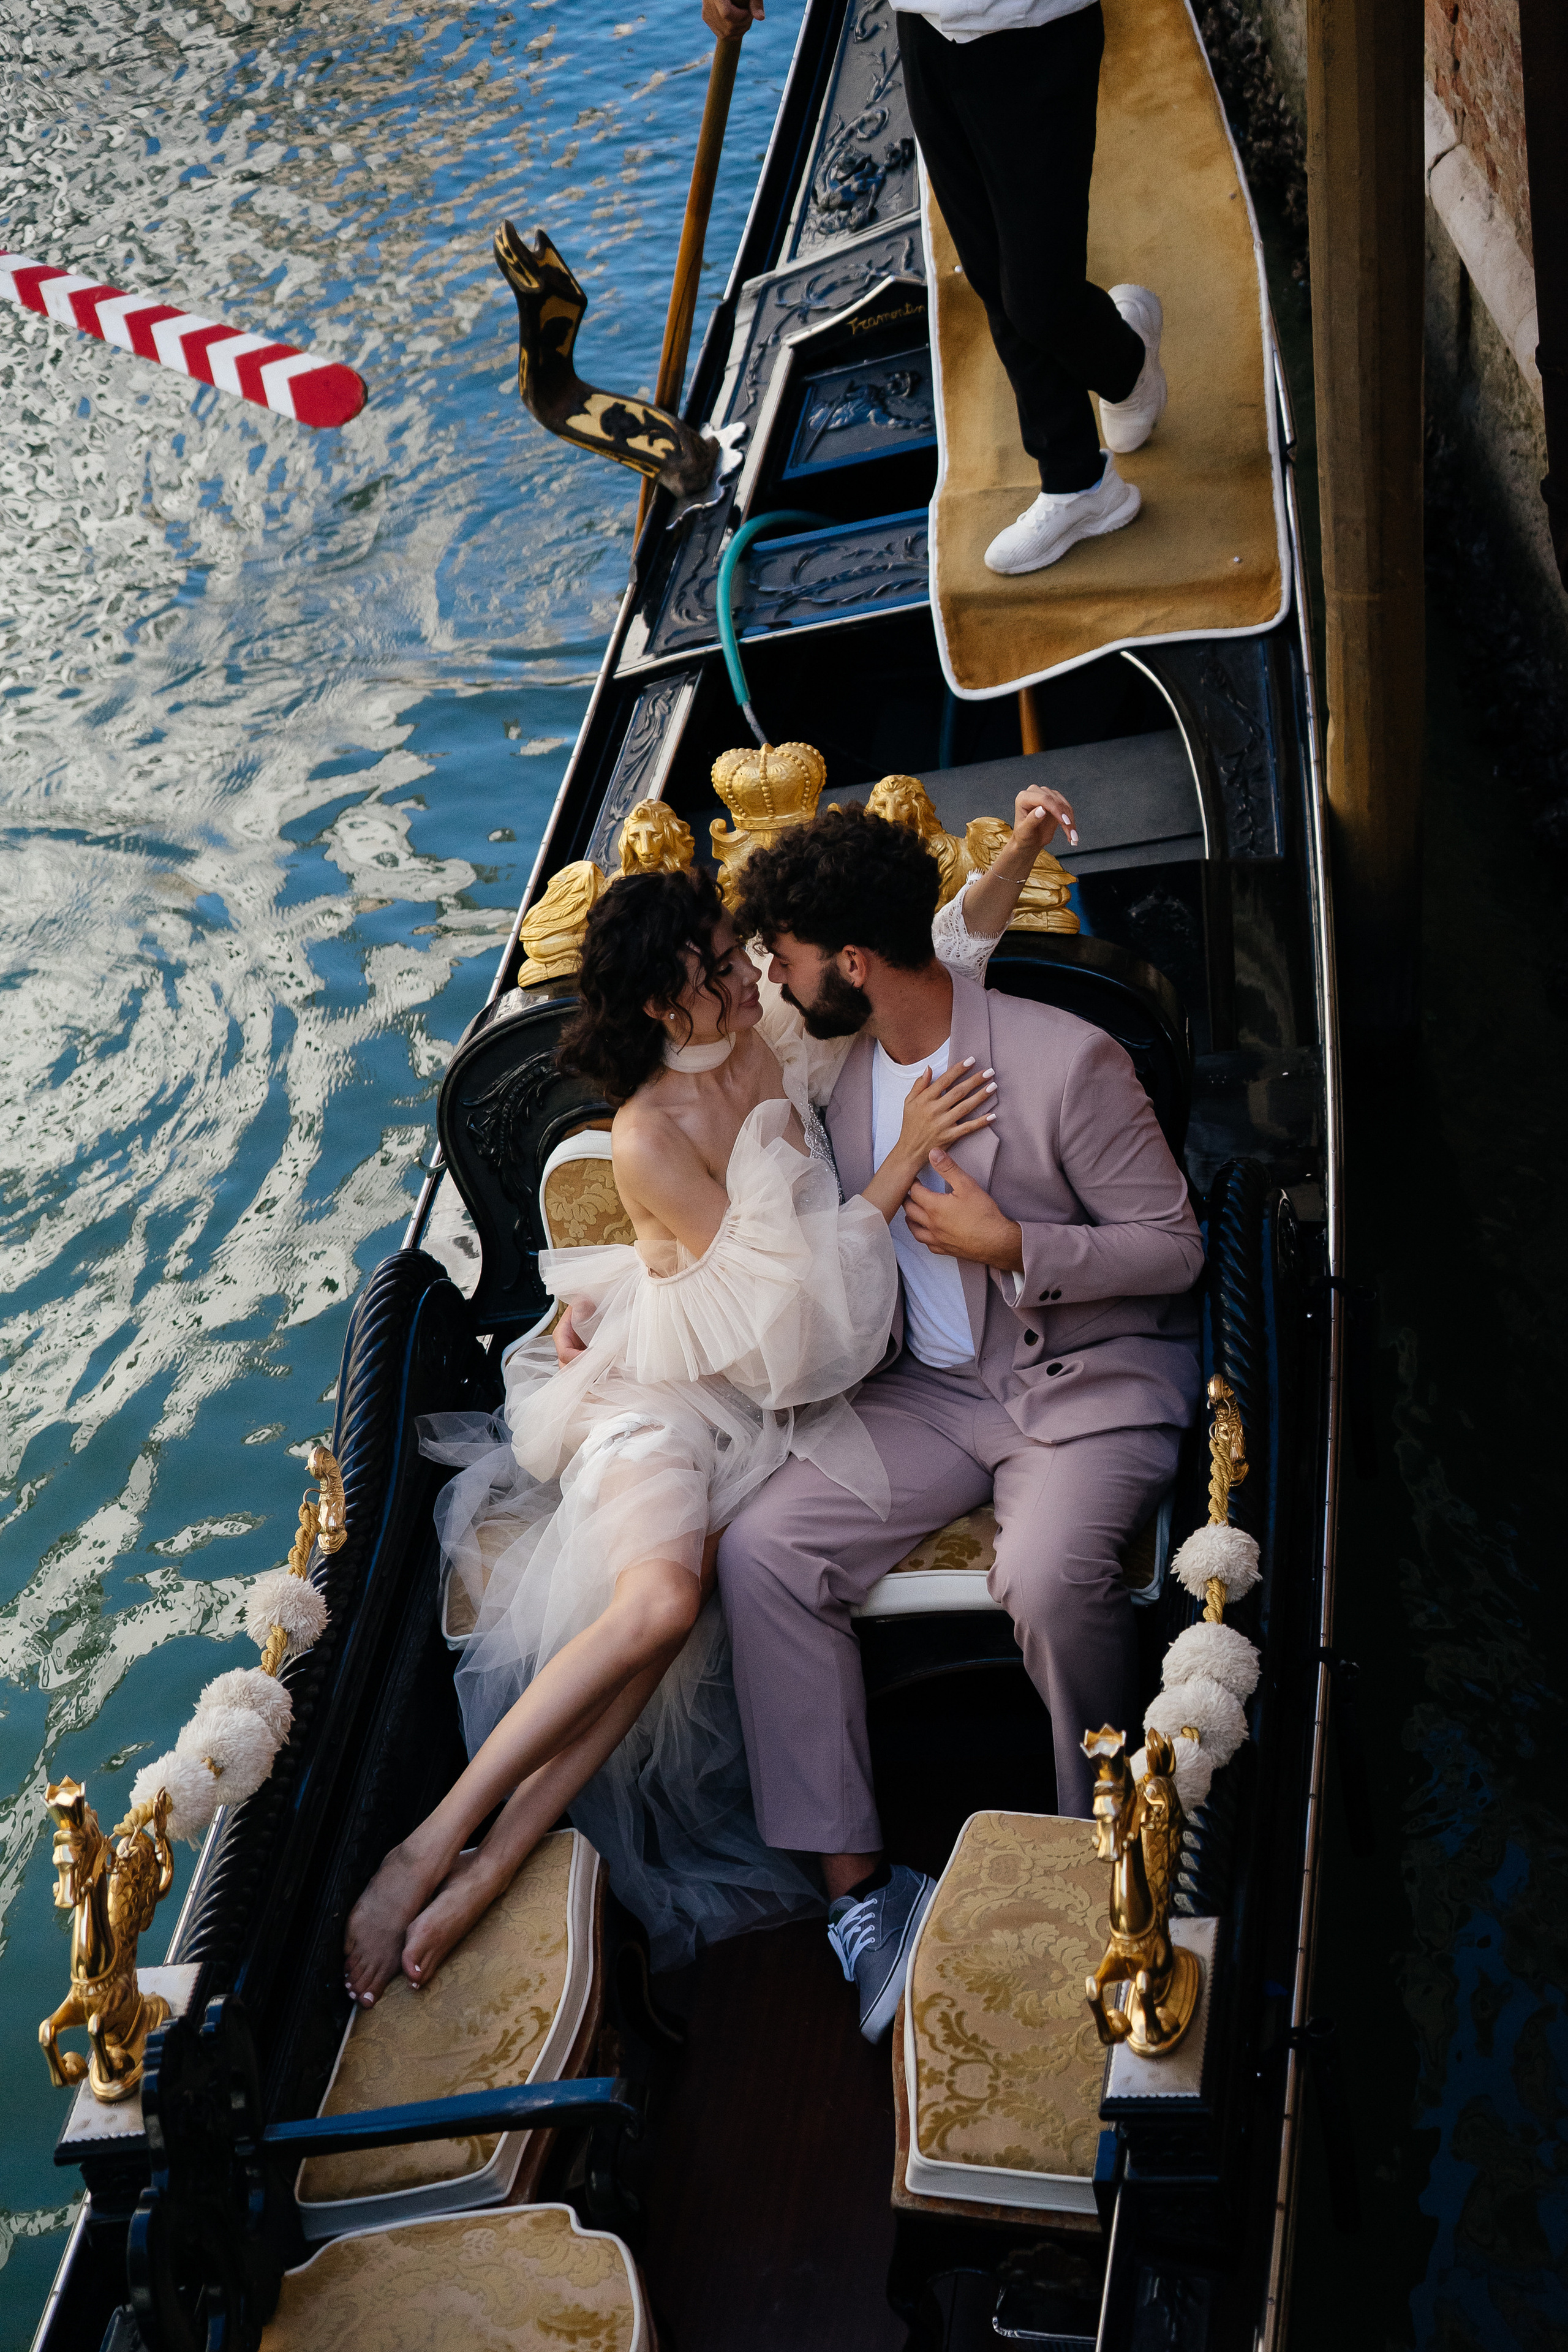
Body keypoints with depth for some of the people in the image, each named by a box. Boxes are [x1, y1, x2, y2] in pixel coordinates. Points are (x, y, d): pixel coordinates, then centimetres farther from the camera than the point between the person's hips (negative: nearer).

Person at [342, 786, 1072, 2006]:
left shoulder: (780, 1039, -1)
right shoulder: (651, 1139, -18)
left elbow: (943, 945, 6)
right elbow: (789, 1280, -16)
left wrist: (1019, 851, -11)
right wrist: (908, 1155, -17)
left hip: (773, 1389, 5)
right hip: (667, 1388, -5)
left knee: (666, 1609, -24)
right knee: (657, 1598, -32)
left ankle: (483, 1872, -21)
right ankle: (429, 1848, -23)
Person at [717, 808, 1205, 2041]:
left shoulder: (1067, 1059, -15)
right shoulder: (837, 1068, 6)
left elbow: (1174, 1247, -9)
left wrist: (1013, 1246, -21)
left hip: (1093, 1381, -6)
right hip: (933, 1389, 6)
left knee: (1050, 1574, -35)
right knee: (762, 1547, -17)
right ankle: (861, 1881, -12)